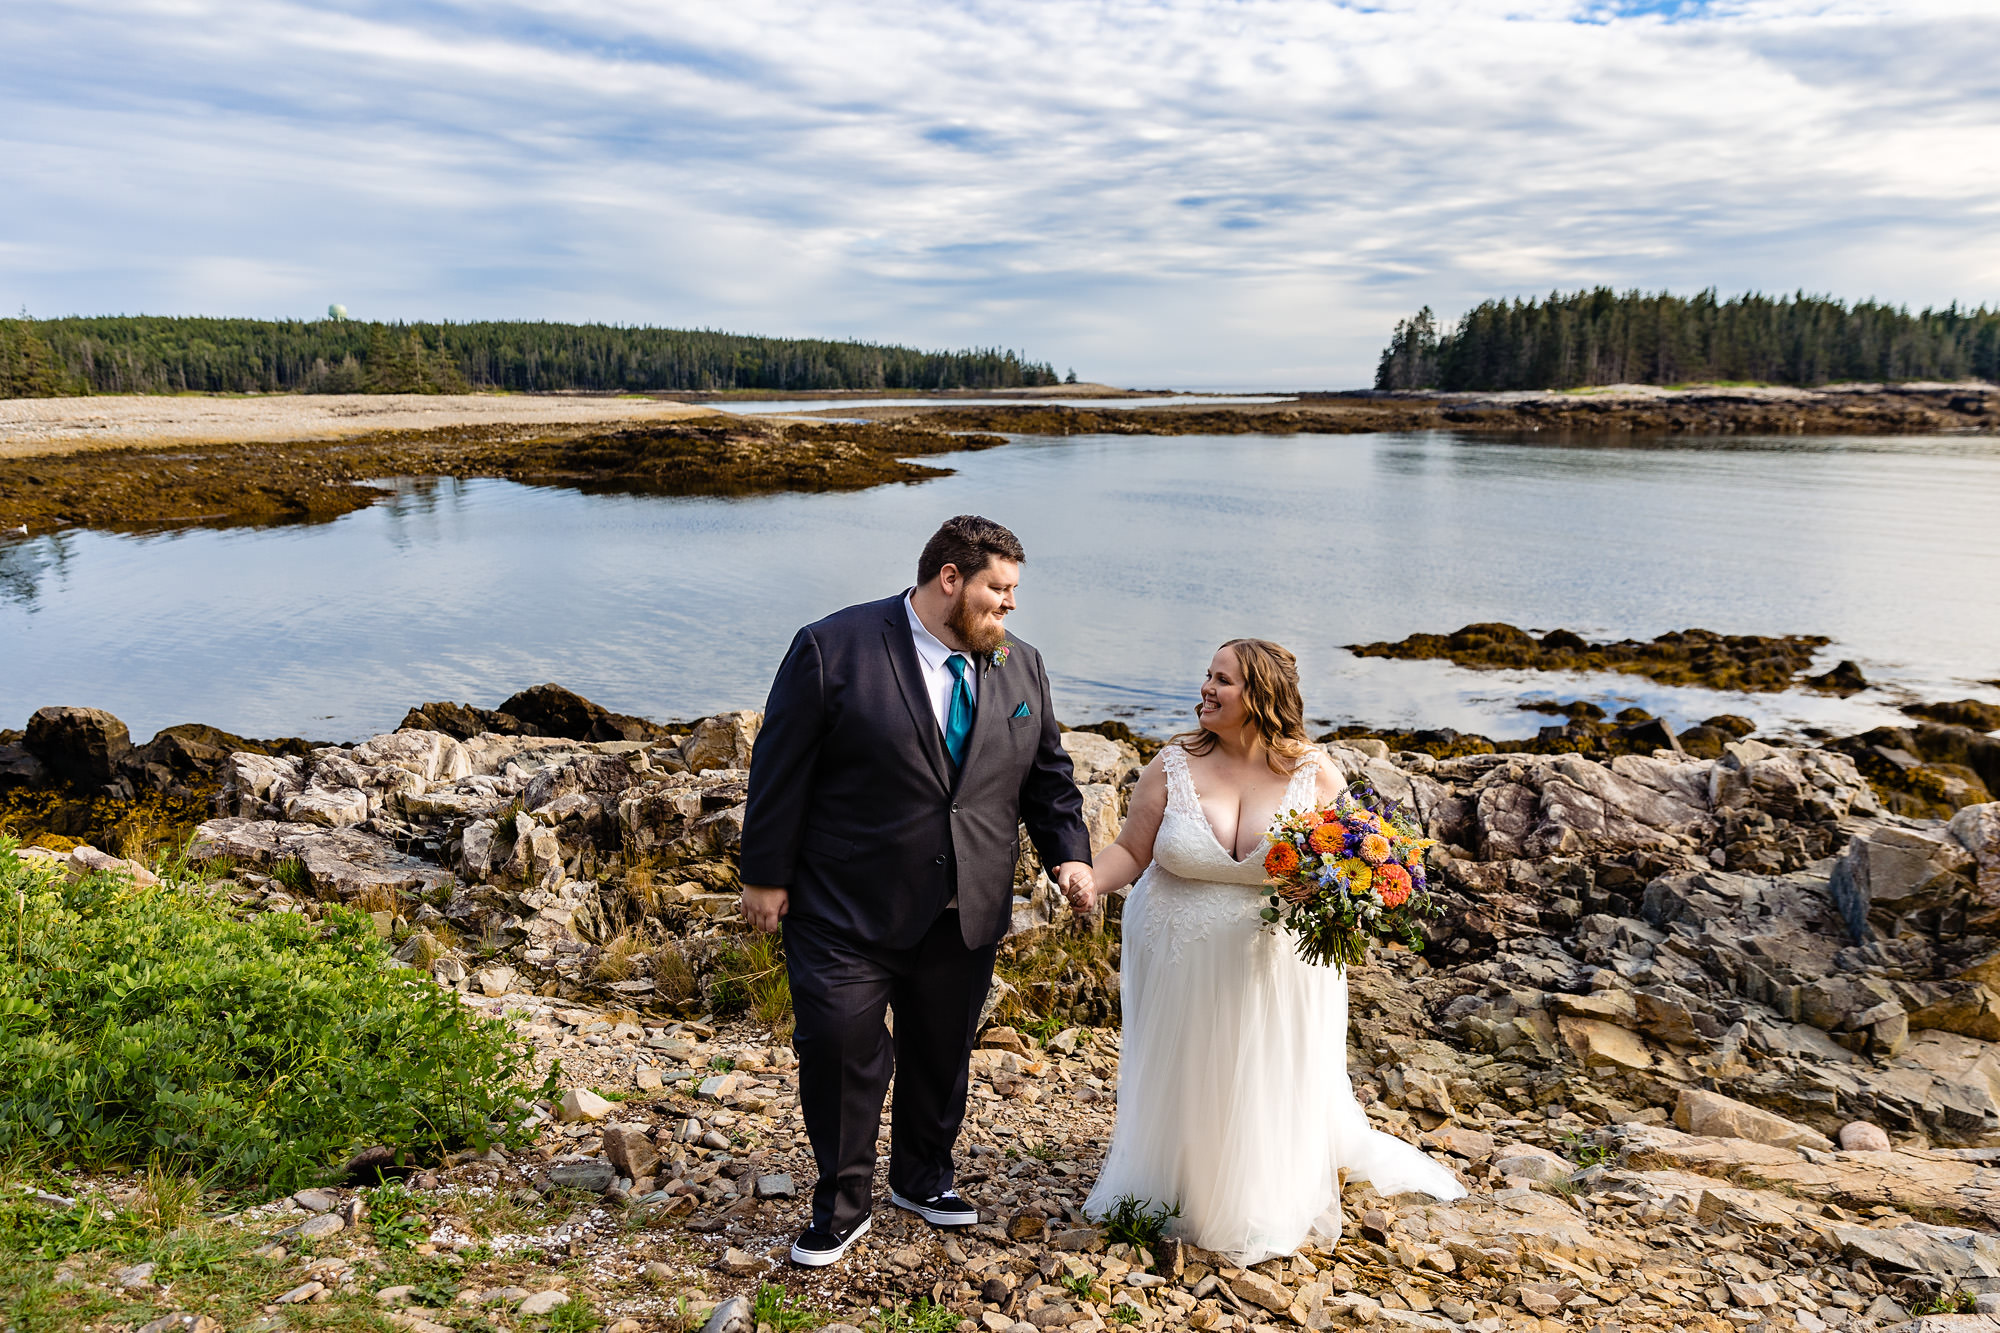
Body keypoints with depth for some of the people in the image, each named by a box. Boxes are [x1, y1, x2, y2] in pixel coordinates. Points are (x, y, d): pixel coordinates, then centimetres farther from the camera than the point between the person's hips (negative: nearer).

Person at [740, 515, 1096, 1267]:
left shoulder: (1021, 668, 5)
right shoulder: (833, 649, -11)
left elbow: (1047, 776, 13)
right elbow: (781, 770, -9)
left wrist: (1069, 854, 0)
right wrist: (766, 877, -7)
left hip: (965, 916, 5)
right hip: (847, 910, -4)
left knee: (942, 1052, 18)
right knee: (839, 1050, 0)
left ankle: (923, 1177, 42)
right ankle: (843, 1202, 23)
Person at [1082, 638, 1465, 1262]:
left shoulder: (1313, 772, -9)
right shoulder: (1173, 766, -7)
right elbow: (1131, 852, -3)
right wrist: (1088, 879, -23)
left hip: (1276, 971, 0)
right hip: (1183, 971, 1)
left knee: (1270, 1089, 14)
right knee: (1183, 1088, 13)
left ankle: (1265, 1208, 39)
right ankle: (1175, 1194, 38)